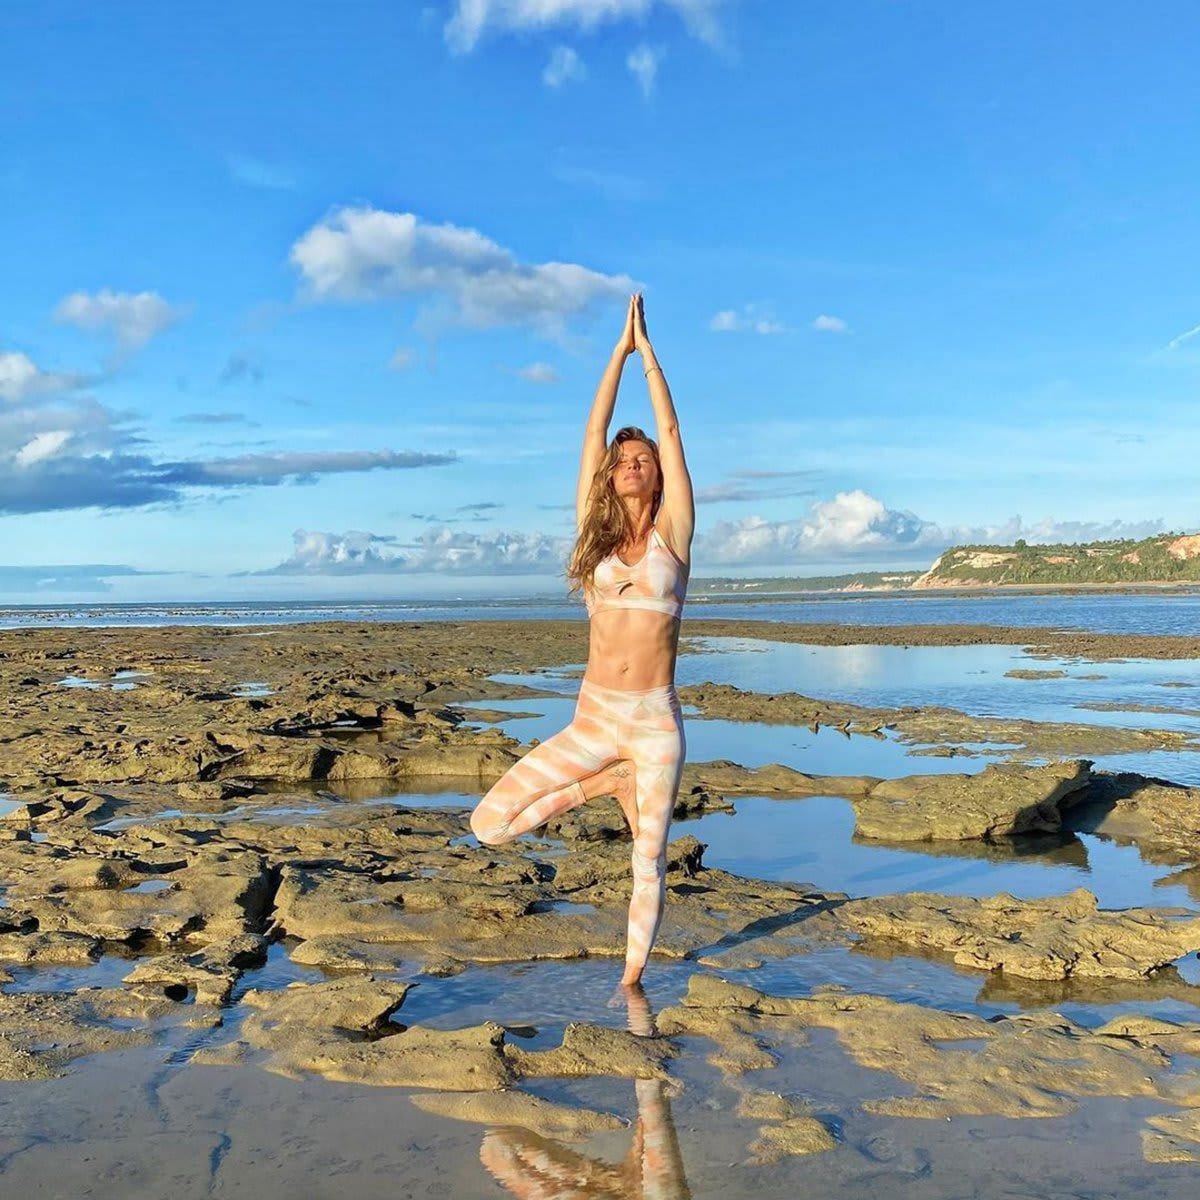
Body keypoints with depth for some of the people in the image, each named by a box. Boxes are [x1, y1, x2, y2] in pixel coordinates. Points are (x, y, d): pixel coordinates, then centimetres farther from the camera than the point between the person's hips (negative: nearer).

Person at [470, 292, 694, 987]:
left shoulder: (672, 532, 5)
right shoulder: (594, 532, 10)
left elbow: (671, 431, 4)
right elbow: (593, 434, 8)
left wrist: (648, 349, 9)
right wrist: (619, 349, 10)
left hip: (656, 721, -2)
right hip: (593, 719, 2)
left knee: (650, 854, 3)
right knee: (491, 824, -6)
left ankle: (634, 972, 24)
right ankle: (609, 783, 12)